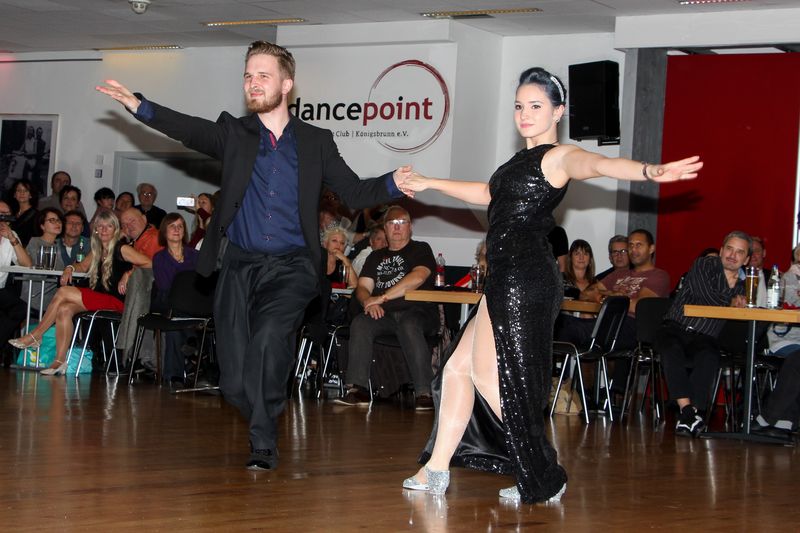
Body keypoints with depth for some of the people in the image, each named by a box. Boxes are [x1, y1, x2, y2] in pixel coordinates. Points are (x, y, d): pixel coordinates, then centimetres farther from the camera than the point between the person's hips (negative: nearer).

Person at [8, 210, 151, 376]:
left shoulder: (121, 249, -3)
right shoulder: (97, 250, 20)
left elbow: (149, 263, -10)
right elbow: (83, 266, 33)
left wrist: (128, 274, -16)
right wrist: (70, 268, 12)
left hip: (115, 302, -8)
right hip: (98, 301, 8)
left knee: (63, 292, -16)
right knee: (64, 310, -19)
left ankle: (35, 336, -7)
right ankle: (60, 361, -20)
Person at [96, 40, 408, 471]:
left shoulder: (316, 142, 10)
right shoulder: (233, 133, 9)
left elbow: (355, 193, 10)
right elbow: (188, 130, -8)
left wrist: (393, 183, -11)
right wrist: (138, 106, -25)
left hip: (290, 268, -1)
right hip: (239, 265, 2)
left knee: (269, 336, -27)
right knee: (234, 381, -3)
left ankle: (263, 442, -14)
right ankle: (265, 429, 24)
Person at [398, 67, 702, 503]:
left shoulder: (558, 156, -7)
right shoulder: (524, 161, 22)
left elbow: (598, 164, -28)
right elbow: (488, 194, 38)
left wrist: (651, 171, -49)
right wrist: (429, 184, 45)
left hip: (523, 279, -10)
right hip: (507, 279, 10)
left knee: (487, 373, -7)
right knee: (458, 366, 10)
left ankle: (544, 479, -1)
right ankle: (436, 469, 16)